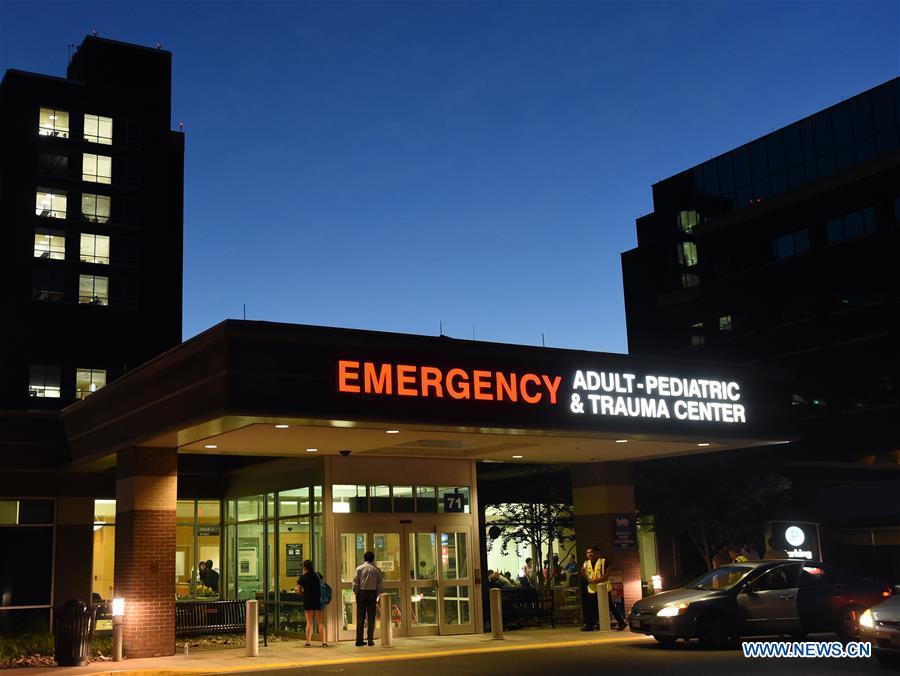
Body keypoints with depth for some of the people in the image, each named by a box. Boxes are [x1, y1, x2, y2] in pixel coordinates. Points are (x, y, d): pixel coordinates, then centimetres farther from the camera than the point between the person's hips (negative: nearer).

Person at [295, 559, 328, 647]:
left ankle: (308, 642, 3)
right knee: (321, 622, 4)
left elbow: (298, 591, -6)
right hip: (318, 601, 1)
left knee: (309, 622, 6)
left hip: (308, 601, -1)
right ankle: (324, 642, -4)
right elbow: (322, 585, 14)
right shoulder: (318, 575, 2)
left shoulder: (302, 577, -5)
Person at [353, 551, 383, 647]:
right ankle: (370, 640, 3)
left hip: (362, 593, -1)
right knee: (371, 618, 5)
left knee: (360, 617, 5)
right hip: (372, 593, 1)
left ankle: (359, 640, 5)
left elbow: (355, 582, -4)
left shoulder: (359, 568, -1)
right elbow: (380, 583, 2)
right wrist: (377, 594, 9)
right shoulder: (377, 569, 3)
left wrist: (356, 593, 5)